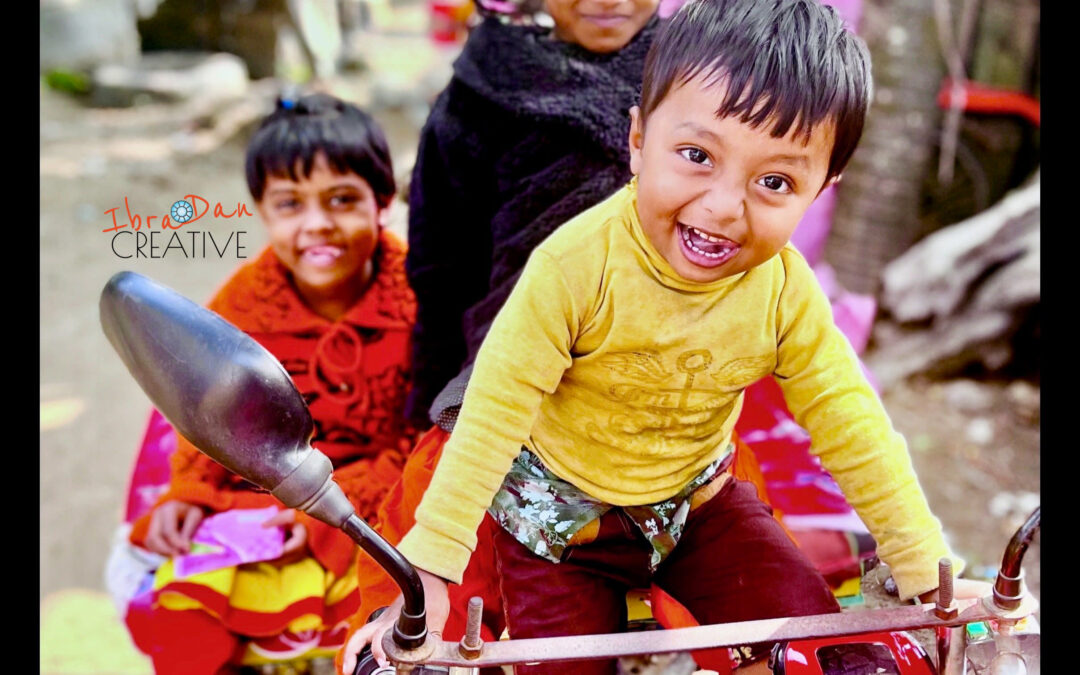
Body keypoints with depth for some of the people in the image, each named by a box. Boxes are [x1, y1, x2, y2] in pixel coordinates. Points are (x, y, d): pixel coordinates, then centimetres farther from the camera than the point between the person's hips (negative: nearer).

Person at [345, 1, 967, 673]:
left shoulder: (786, 290, -17)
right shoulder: (577, 264, -29)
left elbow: (849, 422, -8)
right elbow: (497, 407, -27)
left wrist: (926, 568, -6)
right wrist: (430, 566, -29)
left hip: (697, 497, 3)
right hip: (562, 506, -3)